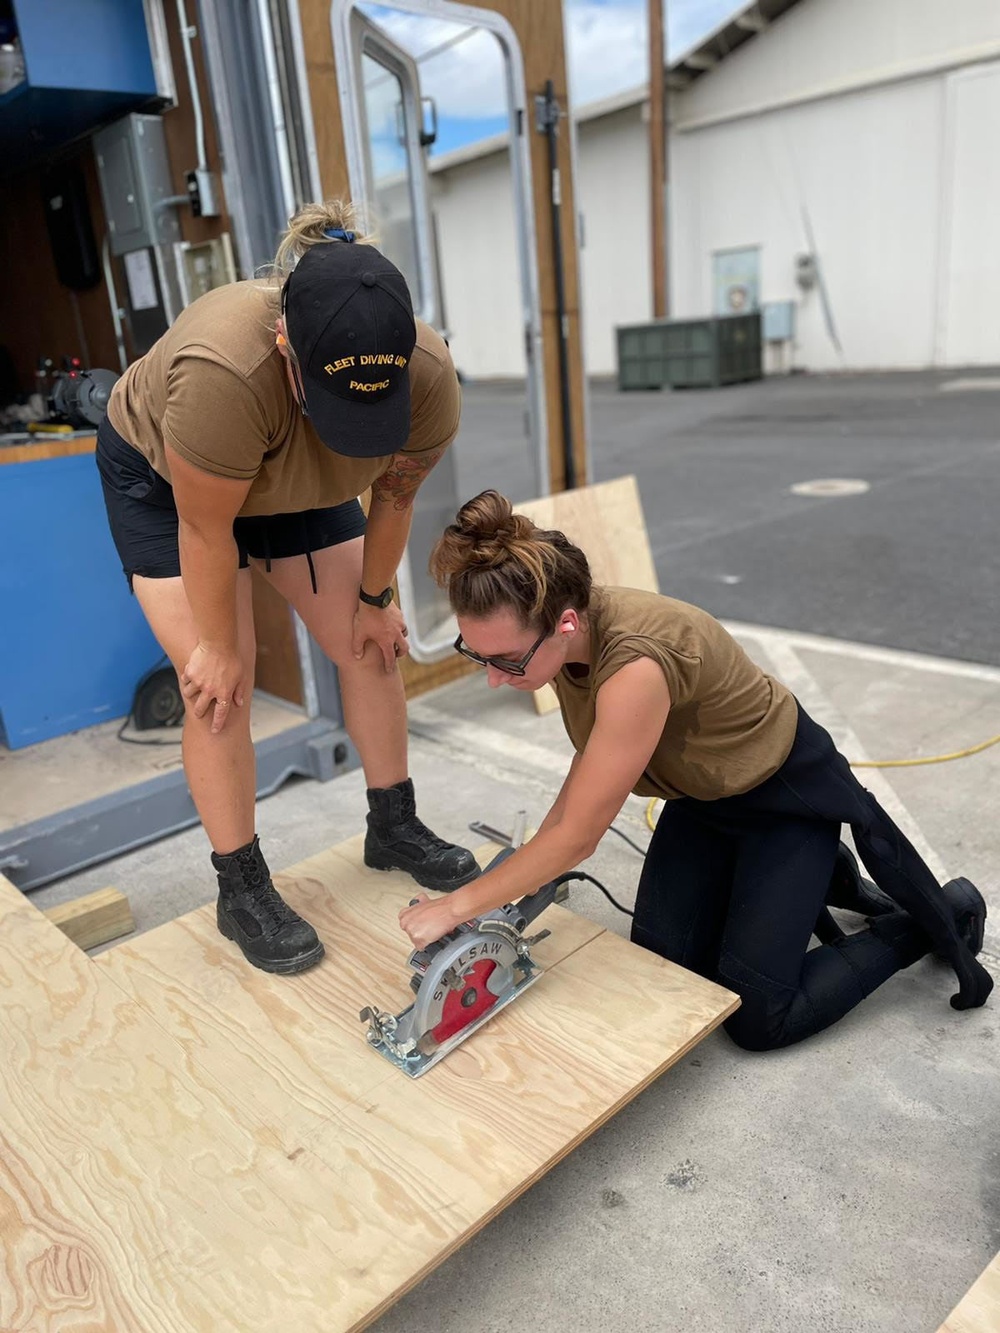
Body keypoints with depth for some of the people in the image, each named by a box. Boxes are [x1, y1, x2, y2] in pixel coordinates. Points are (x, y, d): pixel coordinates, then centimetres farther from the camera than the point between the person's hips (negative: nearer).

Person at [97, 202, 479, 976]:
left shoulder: (431, 379, -28)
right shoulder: (224, 372, -41)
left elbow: (394, 499, -13)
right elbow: (205, 529, -30)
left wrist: (374, 598, -3)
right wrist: (216, 645, -19)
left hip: (296, 484, 4)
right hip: (162, 476, -4)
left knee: (372, 646, 1)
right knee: (219, 686, -9)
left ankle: (396, 829, 19)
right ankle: (242, 890, 5)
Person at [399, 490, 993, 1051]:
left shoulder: (636, 665, -41)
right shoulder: (561, 634, -16)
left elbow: (577, 836, -32)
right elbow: (596, 751, 1)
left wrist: (455, 907, -22)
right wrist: (537, 853, -8)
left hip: (786, 790, -7)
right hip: (701, 792, 7)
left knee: (757, 1018, -4)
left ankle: (944, 916, 14)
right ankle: (811, 879, 26)